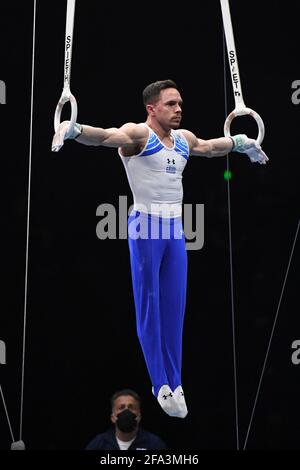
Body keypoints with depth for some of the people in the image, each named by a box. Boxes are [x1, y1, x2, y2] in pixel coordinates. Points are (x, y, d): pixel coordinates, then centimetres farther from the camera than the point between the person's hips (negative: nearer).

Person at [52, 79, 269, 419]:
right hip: (146, 226, -6)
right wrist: (73, 130, -47)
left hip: (175, 228, 7)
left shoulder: (184, 139, 13)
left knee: (174, 307, 7)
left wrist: (241, 142, 50)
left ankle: (173, 382, 13)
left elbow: (208, 147, 35)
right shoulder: (137, 134, -8)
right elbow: (105, 135, -27)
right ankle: (160, 384, 3)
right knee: (149, 305, -1)